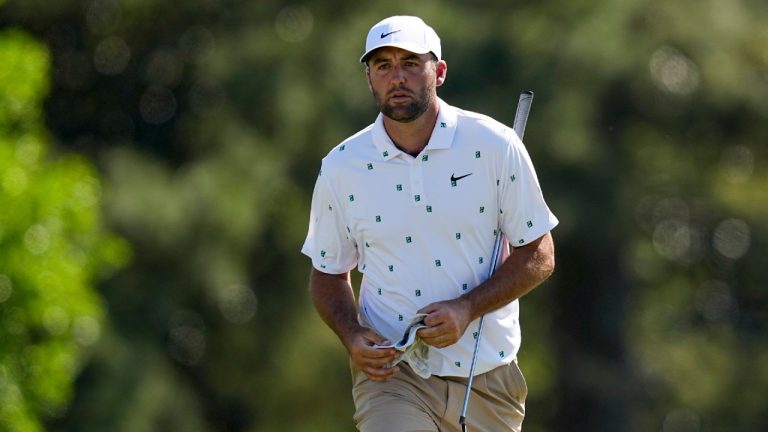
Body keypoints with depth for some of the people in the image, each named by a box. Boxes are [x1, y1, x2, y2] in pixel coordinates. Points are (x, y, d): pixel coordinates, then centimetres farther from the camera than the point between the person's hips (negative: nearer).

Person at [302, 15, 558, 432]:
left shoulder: (494, 145, -3)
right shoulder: (341, 168, 1)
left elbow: (538, 256, 0)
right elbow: (328, 274, 13)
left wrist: (467, 308, -15)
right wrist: (353, 337, -7)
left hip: (488, 376, 1)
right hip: (390, 373, -1)